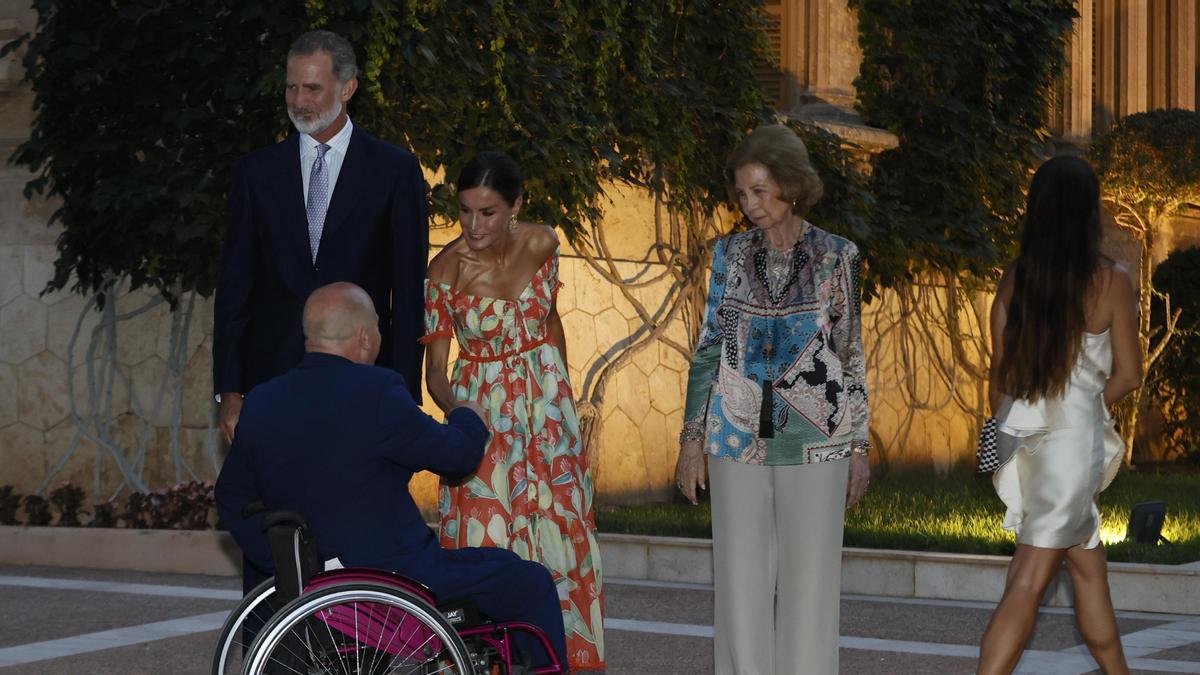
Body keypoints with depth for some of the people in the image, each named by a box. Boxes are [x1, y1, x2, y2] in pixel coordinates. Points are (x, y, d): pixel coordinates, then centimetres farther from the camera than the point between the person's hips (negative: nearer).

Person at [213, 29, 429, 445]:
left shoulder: (395, 169, 3)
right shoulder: (257, 171, 9)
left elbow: (409, 290, 2)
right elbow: (234, 287, 9)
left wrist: (404, 394, -4)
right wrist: (229, 391, 1)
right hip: (270, 374, 2)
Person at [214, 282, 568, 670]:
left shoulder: (260, 402, 1)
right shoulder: (376, 393, -19)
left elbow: (231, 502, 11)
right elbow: (459, 454, -8)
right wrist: (468, 417, 13)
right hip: (397, 579, -8)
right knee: (532, 586, 10)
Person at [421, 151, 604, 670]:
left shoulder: (541, 244, -8)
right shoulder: (447, 269, -17)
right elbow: (435, 368, -14)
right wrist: (456, 409, -33)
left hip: (548, 404, 4)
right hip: (483, 413, -4)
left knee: (561, 531, 10)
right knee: (487, 539, -4)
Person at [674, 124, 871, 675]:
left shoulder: (836, 257, 0)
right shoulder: (730, 254, 5)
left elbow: (851, 356, 4)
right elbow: (708, 347, 7)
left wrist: (859, 446, 3)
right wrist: (692, 437, 4)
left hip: (813, 441, -2)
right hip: (737, 438, 2)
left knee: (807, 579, 1)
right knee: (740, 580, 4)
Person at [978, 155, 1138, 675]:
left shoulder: (1013, 279, 0)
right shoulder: (1112, 281, -10)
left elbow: (998, 374, 7)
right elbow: (1128, 375, -4)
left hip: (1020, 435, 5)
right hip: (1074, 437, -5)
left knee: (1087, 564, 20)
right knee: (1028, 584, -7)